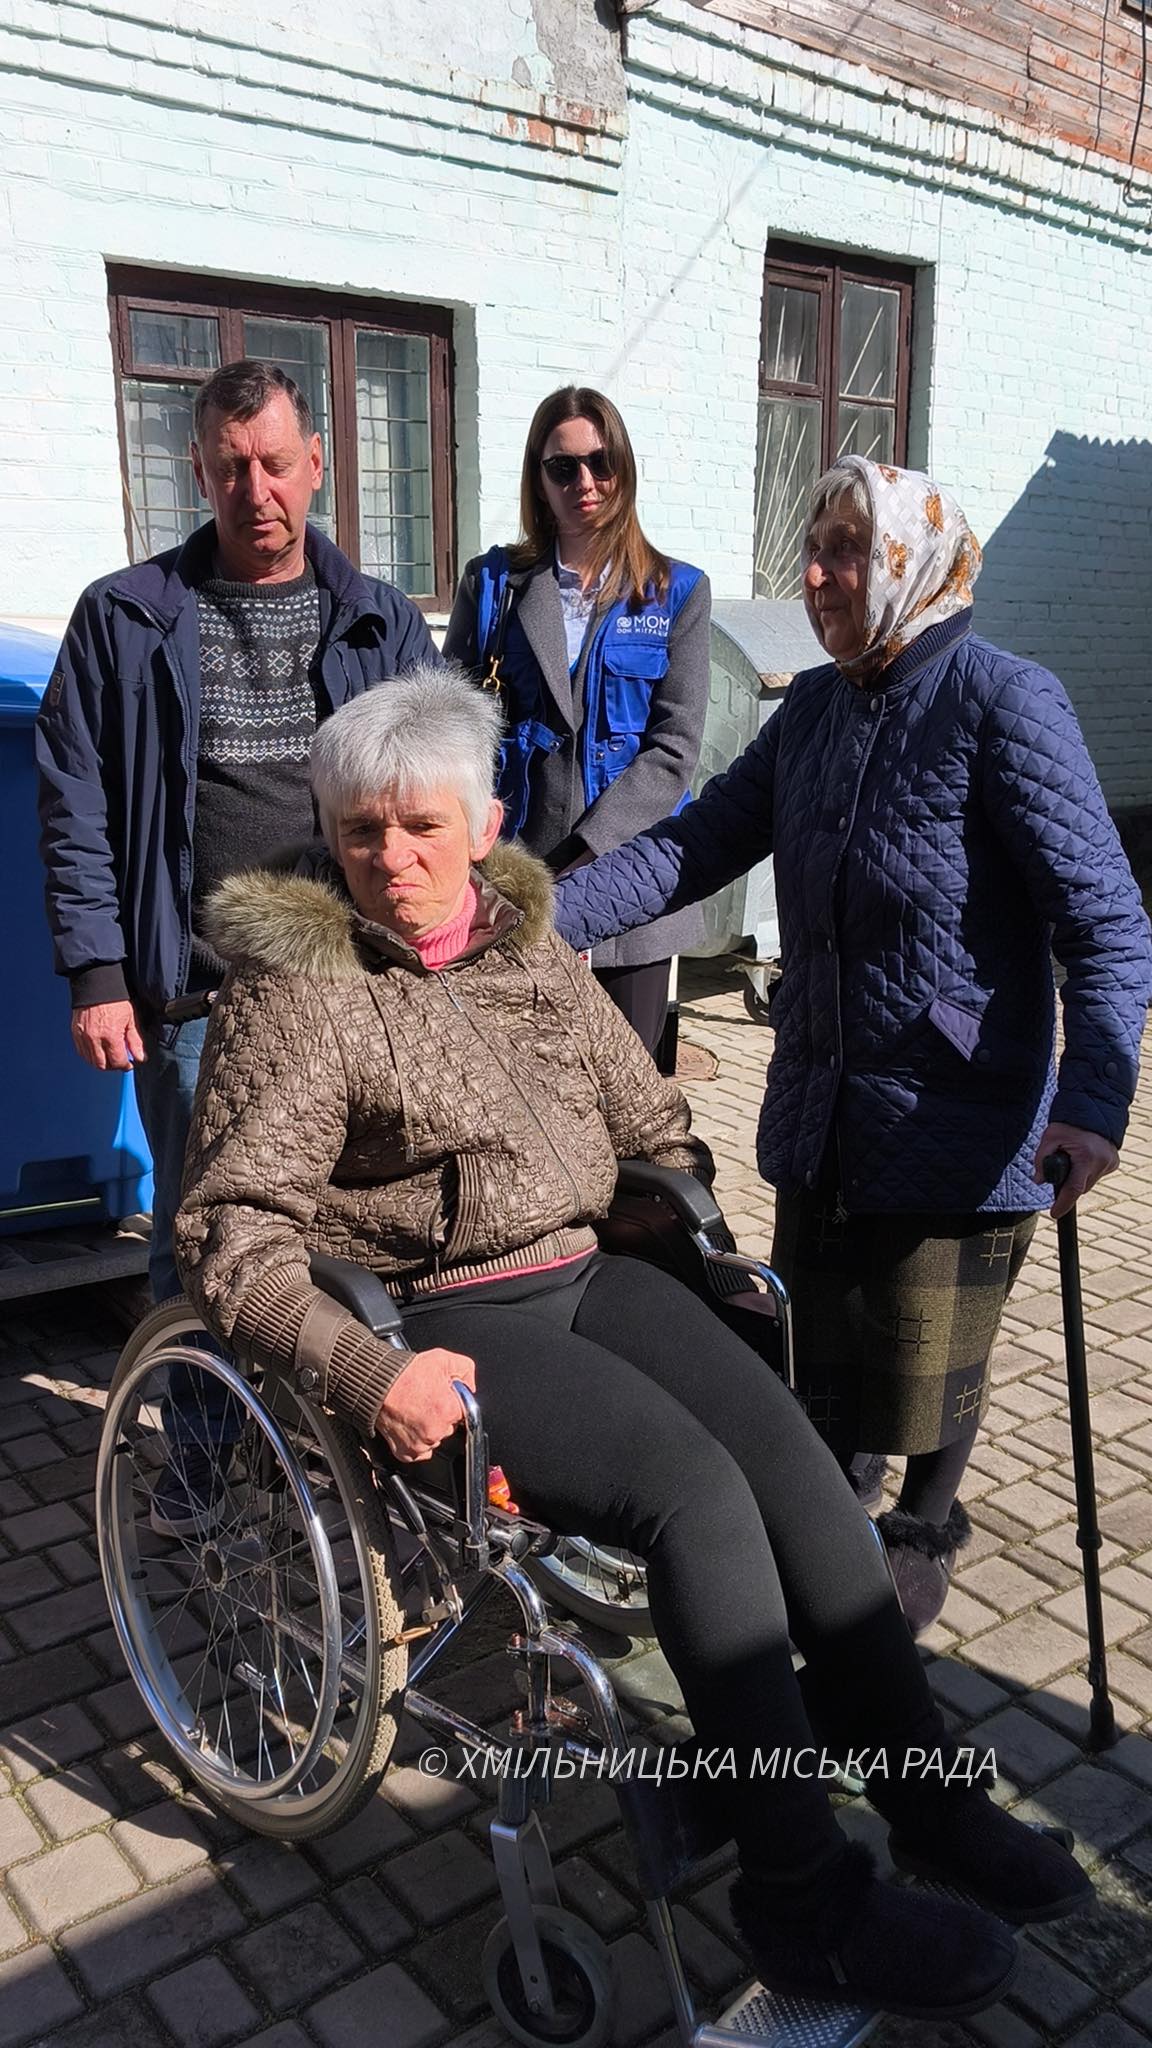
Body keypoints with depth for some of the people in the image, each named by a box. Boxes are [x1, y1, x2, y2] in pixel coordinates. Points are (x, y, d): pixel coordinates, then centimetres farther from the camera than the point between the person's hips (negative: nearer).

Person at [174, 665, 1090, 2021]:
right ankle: (801, 1892, -10)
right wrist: (367, 1375, -27)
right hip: (439, 1325, -6)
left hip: (583, 1273, 6)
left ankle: (927, 1793, 2)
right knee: (698, 1492, -23)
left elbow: (651, 1122, 20)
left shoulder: (531, 951, 9)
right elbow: (225, 1234, -14)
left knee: (794, 1454, -14)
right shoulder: (297, 991, -8)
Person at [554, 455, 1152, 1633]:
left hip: (955, 1127, -5)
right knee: (819, 1351, 18)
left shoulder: (1004, 704, -14)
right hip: (821, 1117, 6)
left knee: (923, 1379, 11)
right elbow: (699, 844, 3)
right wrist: (550, 916, -11)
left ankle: (923, 1534, 41)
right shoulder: (815, 707, 7)